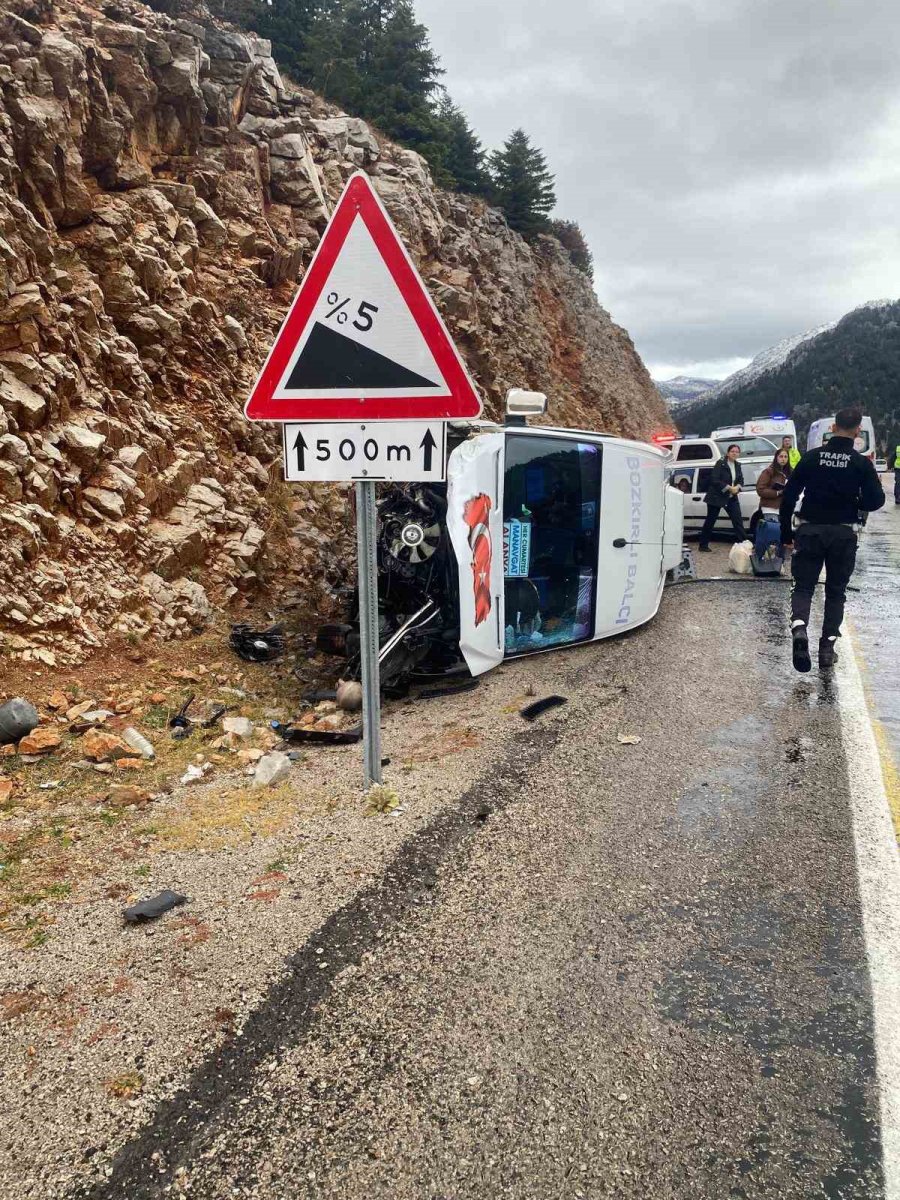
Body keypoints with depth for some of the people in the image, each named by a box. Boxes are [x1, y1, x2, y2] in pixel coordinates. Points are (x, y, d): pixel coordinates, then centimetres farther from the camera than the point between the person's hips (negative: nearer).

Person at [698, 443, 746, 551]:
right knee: (710, 521, 3)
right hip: (717, 497, -5)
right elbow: (715, 480, -16)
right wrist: (729, 488, -19)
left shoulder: (738, 465, 9)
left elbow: (741, 480, 11)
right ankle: (703, 545, 12)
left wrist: (737, 487, -12)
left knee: (738, 520, -1)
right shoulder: (720, 463, -10)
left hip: (732, 498, 6)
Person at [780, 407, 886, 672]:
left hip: (810, 531, 0)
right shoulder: (862, 463, -5)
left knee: (803, 586, 7)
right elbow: (875, 501, -7)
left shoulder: (811, 457, -2)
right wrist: (853, 502, 15)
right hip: (844, 534, 0)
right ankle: (827, 646, 9)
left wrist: (786, 531, 7)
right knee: (836, 591, 12)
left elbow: (789, 496, -1)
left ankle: (799, 628, -21)